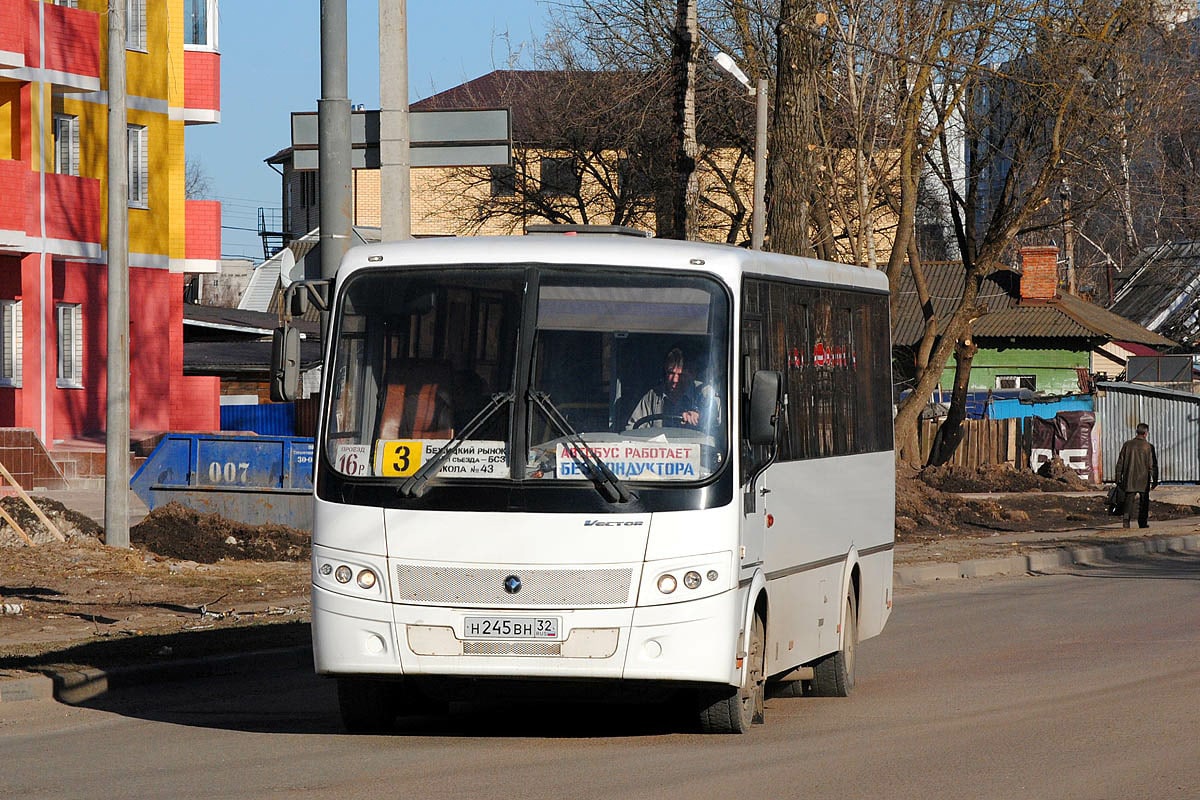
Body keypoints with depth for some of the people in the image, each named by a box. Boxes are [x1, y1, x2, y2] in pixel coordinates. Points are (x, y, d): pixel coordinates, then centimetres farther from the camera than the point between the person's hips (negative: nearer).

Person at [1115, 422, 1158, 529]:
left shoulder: (1127, 445, 0)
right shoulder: (1148, 447, -6)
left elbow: (1120, 463, 4)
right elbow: (1152, 465, -4)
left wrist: (1118, 478, 10)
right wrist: (1155, 480, 4)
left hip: (1129, 479, 1)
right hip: (1144, 480, -1)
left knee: (1129, 500, 1)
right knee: (1143, 501, 12)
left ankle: (1126, 518, -21)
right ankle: (1142, 522, 16)